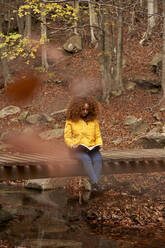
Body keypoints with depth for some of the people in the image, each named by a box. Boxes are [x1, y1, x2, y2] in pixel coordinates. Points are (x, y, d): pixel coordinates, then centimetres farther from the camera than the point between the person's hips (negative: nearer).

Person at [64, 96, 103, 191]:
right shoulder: (71, 121, 5)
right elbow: (67, 137, 5)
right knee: (86, 158, -36)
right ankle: (95, 183, -44)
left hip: (92, 148, 2)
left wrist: (99, 144, -4)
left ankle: (94, 184, -42)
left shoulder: (93, 120, 13)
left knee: (98, 158, -31)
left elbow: (98, 136, 17)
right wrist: (72, 145, -14)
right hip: (78, 149, -2)